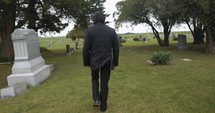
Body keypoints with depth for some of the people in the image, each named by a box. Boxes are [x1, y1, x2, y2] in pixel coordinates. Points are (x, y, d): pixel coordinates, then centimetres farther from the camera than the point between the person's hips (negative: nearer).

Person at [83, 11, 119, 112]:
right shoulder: (112, 31, -1)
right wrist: (115, 62, 10)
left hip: (94, 61, -1)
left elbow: (86, 48, -8)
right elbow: (116, 48, 1)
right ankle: (103, 105, 21)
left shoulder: (90, 30, -7)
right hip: (107, 61, 1)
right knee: (104, 82, 11)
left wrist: (86, 62, 4)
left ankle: (96, 99, 13)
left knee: (95, 78, 24)